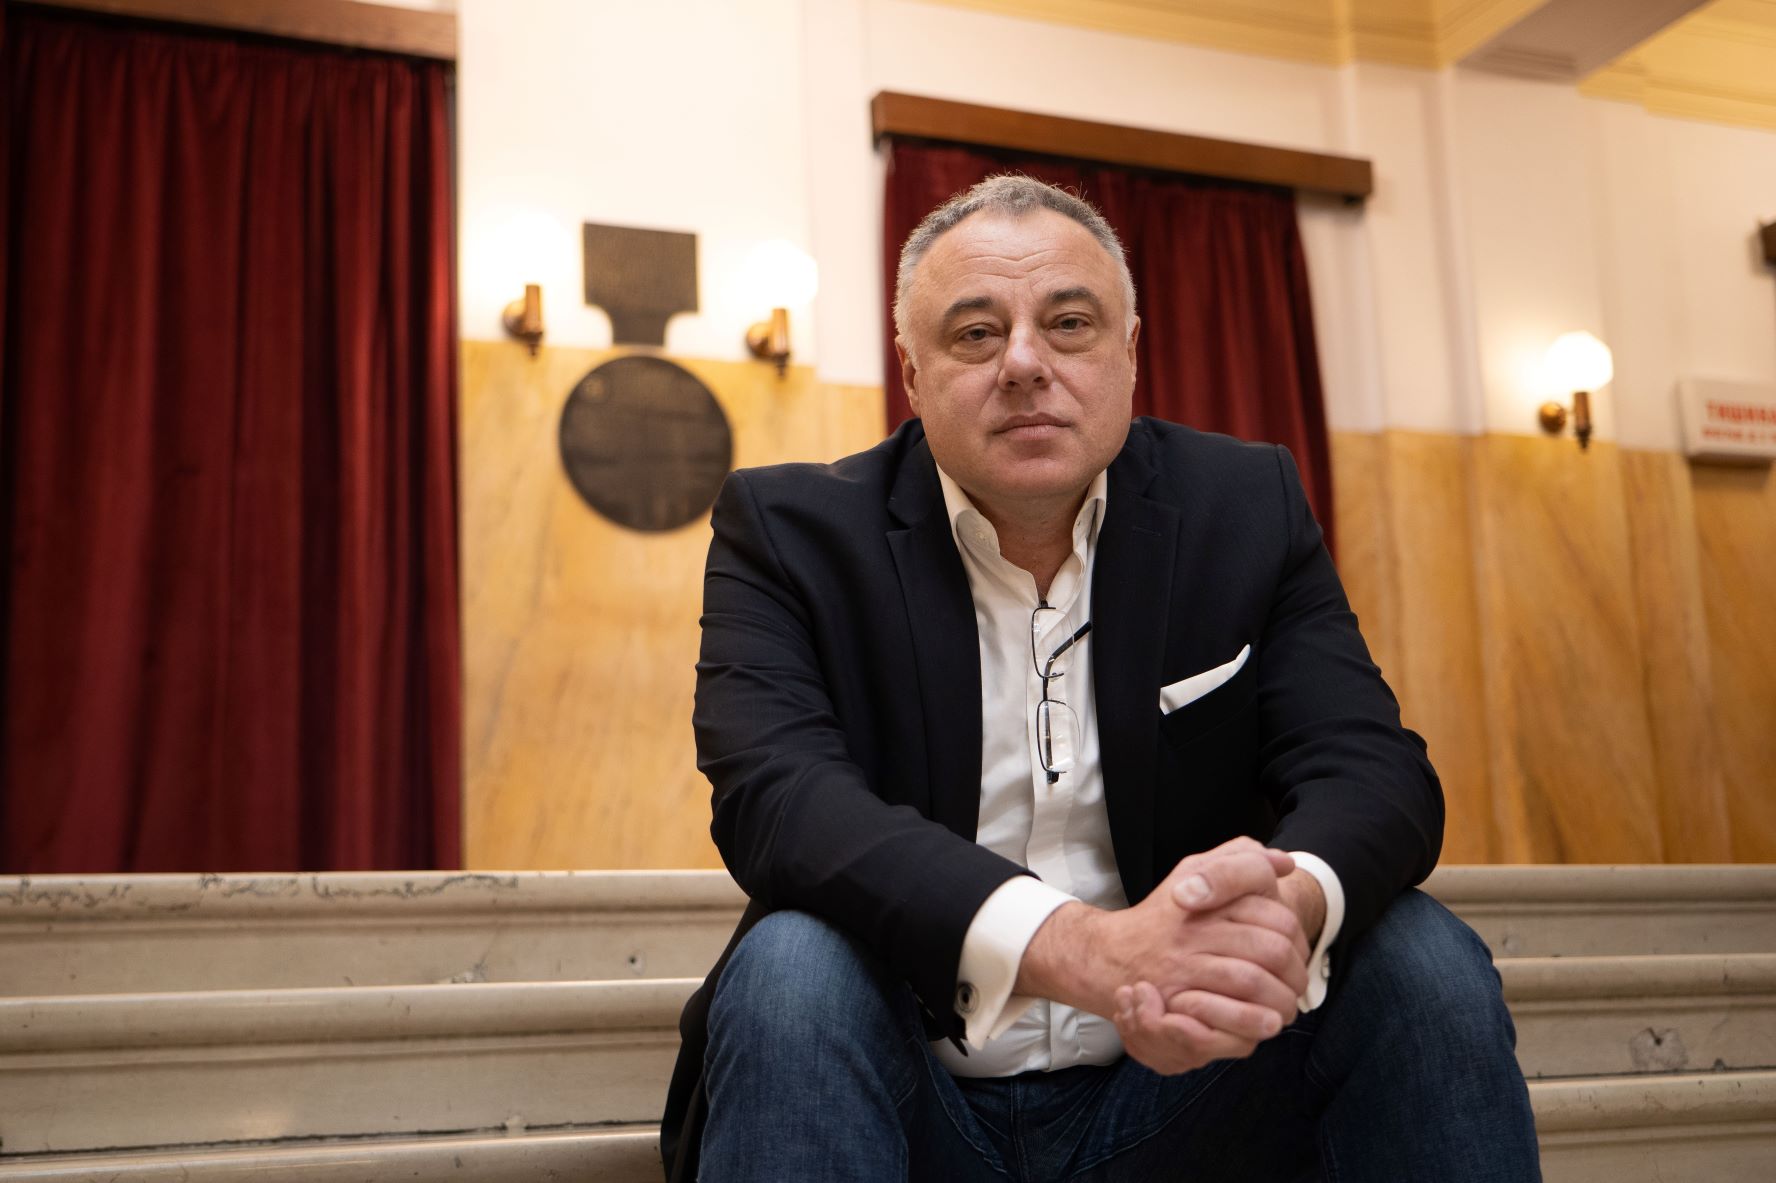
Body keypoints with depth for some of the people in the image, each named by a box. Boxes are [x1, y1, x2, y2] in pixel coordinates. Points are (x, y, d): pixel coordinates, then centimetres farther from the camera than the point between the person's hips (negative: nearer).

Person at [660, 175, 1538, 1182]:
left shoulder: (1247, 507, 2)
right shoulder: (791, 531, -5)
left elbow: (1377, 770, -8)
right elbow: (773, 792, -22)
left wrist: (1288, 903, -35)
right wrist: (1080, 949, -38)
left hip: (1171, 1082, 3)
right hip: (919, 1097, -2)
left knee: (1425, 957, -19)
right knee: (793, 970, -32)